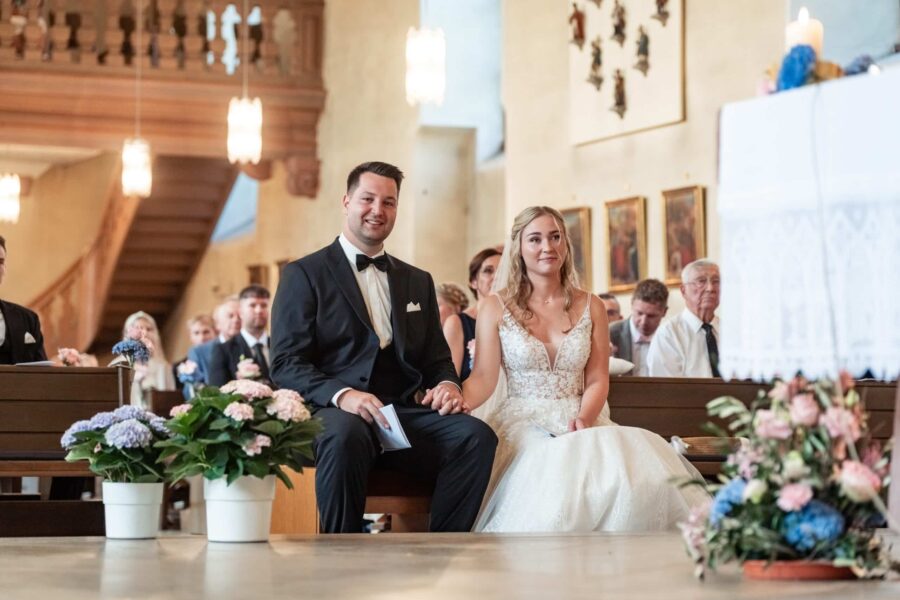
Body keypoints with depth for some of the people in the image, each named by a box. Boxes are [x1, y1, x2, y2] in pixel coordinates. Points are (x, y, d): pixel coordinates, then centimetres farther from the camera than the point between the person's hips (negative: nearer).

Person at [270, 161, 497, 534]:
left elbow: (437, 359, 22)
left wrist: (446, 384, -4)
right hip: (331, 411, -4)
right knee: (346, 435, -40)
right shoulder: (304, 275, 7)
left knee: (477, 435, -25)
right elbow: (286, 365, -3)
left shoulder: (418, 282, 24)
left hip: (405, 415, 5)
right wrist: (342, 394, -22)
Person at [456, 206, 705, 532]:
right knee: (549, 477, -37)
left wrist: (583, 419, -15)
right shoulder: (496, 309, 5)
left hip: (579, 424, 2)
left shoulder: (590, 307, 11)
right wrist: (457, 399, -27)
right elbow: (484, 377, -3)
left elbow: (597, 380, 7)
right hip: (522, 423, -2)